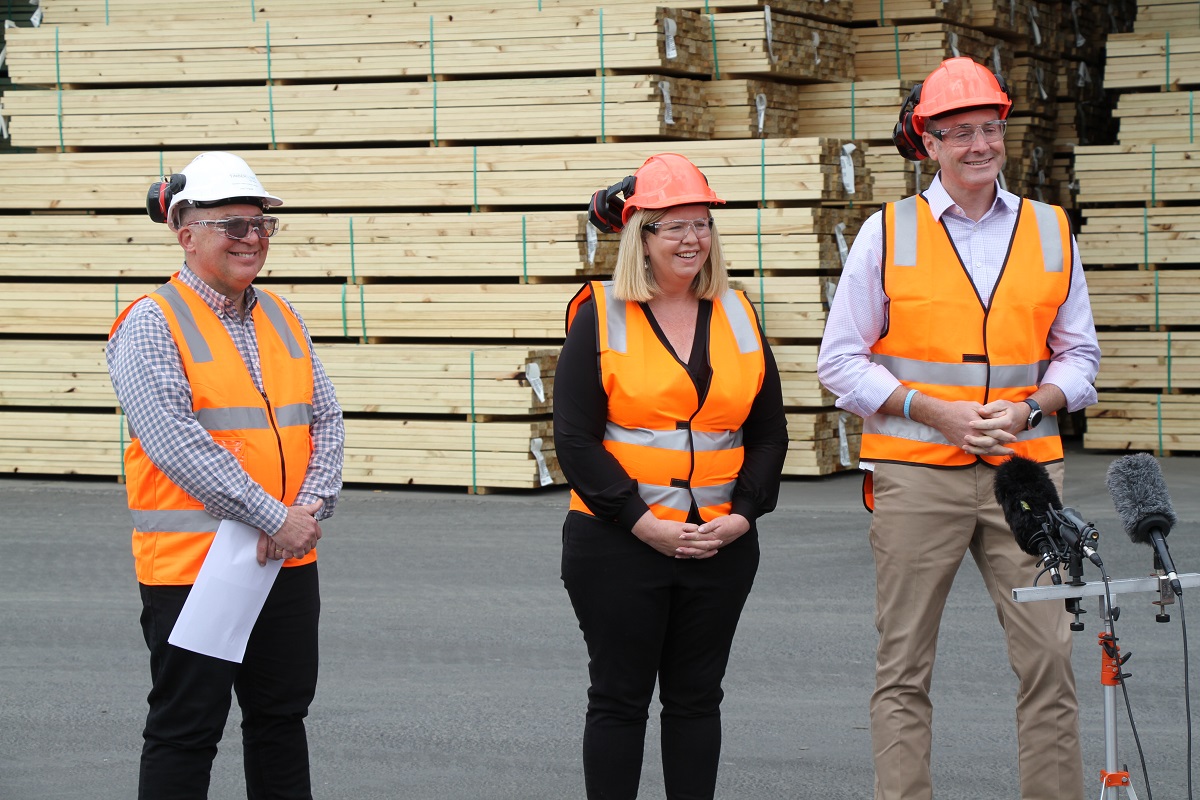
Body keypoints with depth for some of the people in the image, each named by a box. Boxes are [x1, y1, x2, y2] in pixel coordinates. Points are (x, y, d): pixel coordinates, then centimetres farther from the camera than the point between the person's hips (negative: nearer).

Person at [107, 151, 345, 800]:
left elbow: (325, 418, 10)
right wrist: (273, 517, -21)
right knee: (186, 729, 0)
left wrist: (312, 509, -8)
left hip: (291, 557, 6)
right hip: (193, 560, -6)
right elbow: (174, 440, -19)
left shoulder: (280, 318, 12)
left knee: (282, 717, 14)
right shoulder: (152, 323, -8)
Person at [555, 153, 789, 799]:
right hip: (619, 544, -4)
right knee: (620, 699, 3)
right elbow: (575, 437, -8)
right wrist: (641, 521, -15)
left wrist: (743, 513, -4)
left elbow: (769, 432, 11)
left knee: (696, 698, 11)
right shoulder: (601, 316, -4)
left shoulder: (737, 317, 9)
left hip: (721, 545, 4)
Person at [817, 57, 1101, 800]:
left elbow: (1080, 354, 15)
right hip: (916, 476, -2)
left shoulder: (1051, 231, 10)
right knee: (904, 669, 2)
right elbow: (842, 361, 3)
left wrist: (1030, 408, -6)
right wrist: (935, 412, -10)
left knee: (1050, 659, -2)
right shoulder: (887, 232, 3)